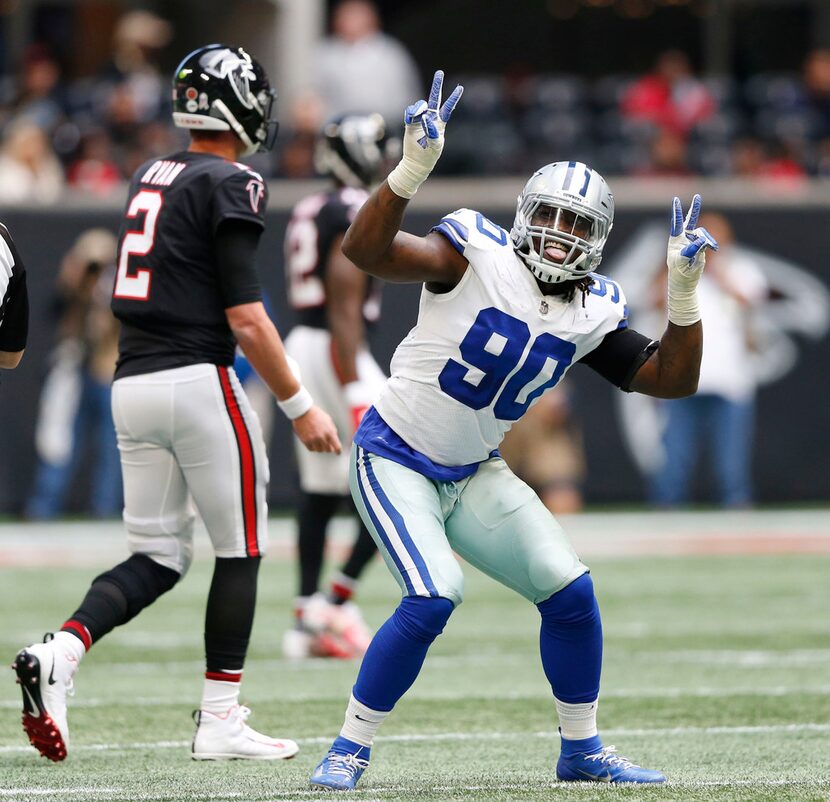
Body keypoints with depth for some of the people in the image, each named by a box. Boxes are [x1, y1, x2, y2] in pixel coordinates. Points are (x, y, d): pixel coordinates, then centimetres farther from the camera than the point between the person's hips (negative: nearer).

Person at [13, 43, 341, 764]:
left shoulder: (150, 178, 15)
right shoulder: (230, 186, -8)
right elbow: (245, 321, -13)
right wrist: (301, 407, -6)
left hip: (132, 383, 7)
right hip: (198, 380, -7)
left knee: (158, 557, 10)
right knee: (240, 552, 6)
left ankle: (60, 652, -14)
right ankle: (220, 723, 5)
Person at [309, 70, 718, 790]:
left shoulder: (592, 314, -1)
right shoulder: (478, 257, -18)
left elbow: (673, 379, 2)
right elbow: (367, 252, -31)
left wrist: (684, 288, -11)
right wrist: (413, 169, -45)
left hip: (474, 475, 6)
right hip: (395, 459, -6)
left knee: (569, 590, 0)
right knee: (435, 598, -24)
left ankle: (582, 750, 20)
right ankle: (349, 750, -10)